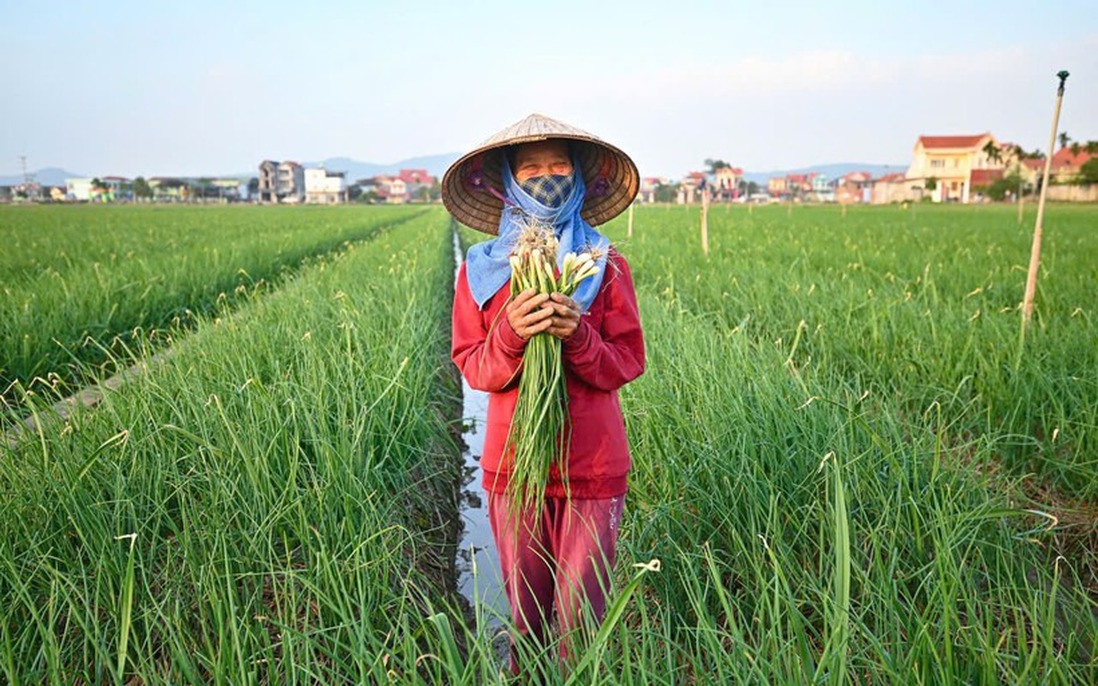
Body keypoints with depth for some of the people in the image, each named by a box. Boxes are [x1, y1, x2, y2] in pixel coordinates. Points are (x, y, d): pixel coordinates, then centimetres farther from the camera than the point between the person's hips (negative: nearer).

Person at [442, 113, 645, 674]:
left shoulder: (606, 266, -1)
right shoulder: (480, 269, 1)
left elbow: (627, 364, -1)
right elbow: (473, 368, 0)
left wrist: (578, 334, -21)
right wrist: (509, 333, -21)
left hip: (593, 470, -1)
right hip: (513, 465, 1)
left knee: (581, 615, 7)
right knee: (525, 612, 14)